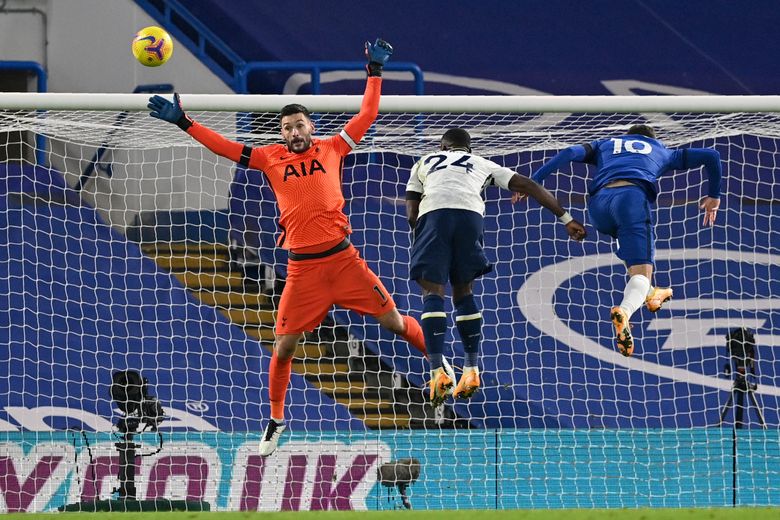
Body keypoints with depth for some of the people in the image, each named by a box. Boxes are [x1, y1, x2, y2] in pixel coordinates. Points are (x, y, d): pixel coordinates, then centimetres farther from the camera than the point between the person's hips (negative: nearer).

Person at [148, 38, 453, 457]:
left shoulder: (332, 149, 7)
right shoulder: (271, 158, 7)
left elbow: (366, 115, 12)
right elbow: (224, 147, 8)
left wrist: (375, 72, 10)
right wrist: (184, 123, 4)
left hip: (343, 258, 0)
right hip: (302, 268, 0)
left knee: (395, 322, -1)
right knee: (284, 346, 0)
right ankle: (275, 420, 16)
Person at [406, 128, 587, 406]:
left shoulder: (425, 162, 35)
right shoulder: (482, 164, 35)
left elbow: (411, 216, 23)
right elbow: (530, 186, 29)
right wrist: (567, 220, 30)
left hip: (432, 215, -1)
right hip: (469, 214, 1)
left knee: (433, 292, -4)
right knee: (464, 292, 16)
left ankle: (437, 371, -20)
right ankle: (471, 370, 12)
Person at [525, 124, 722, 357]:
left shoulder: (605, 144, 36)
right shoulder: (661, 151, 36)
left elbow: (571, 153, 19)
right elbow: (710, 156, 35)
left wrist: (533, 181, 14)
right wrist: (714, 197, 46)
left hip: (598, 203, 3)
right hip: (632, 196, -3)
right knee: (641, 272, -12)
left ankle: (649, 294, 42)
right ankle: (625, 310, -43)